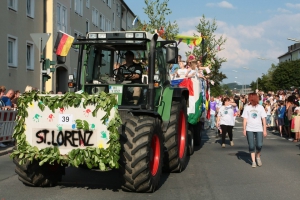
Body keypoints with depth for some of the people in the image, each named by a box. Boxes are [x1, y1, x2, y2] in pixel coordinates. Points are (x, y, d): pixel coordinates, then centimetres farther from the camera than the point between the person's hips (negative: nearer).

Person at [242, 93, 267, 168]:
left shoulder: (260, 107, 2)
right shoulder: (247, 107, 3)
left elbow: (263, 119, 3)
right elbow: (245, 119, 4)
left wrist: (265, 130, 0)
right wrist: (244, 129, -2)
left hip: (259, 129, 0)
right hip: (249, 129, 0)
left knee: (259, 145, -8)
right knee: (251, 146, 0)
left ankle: (258, 156, 20)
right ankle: (253, 161, 11)